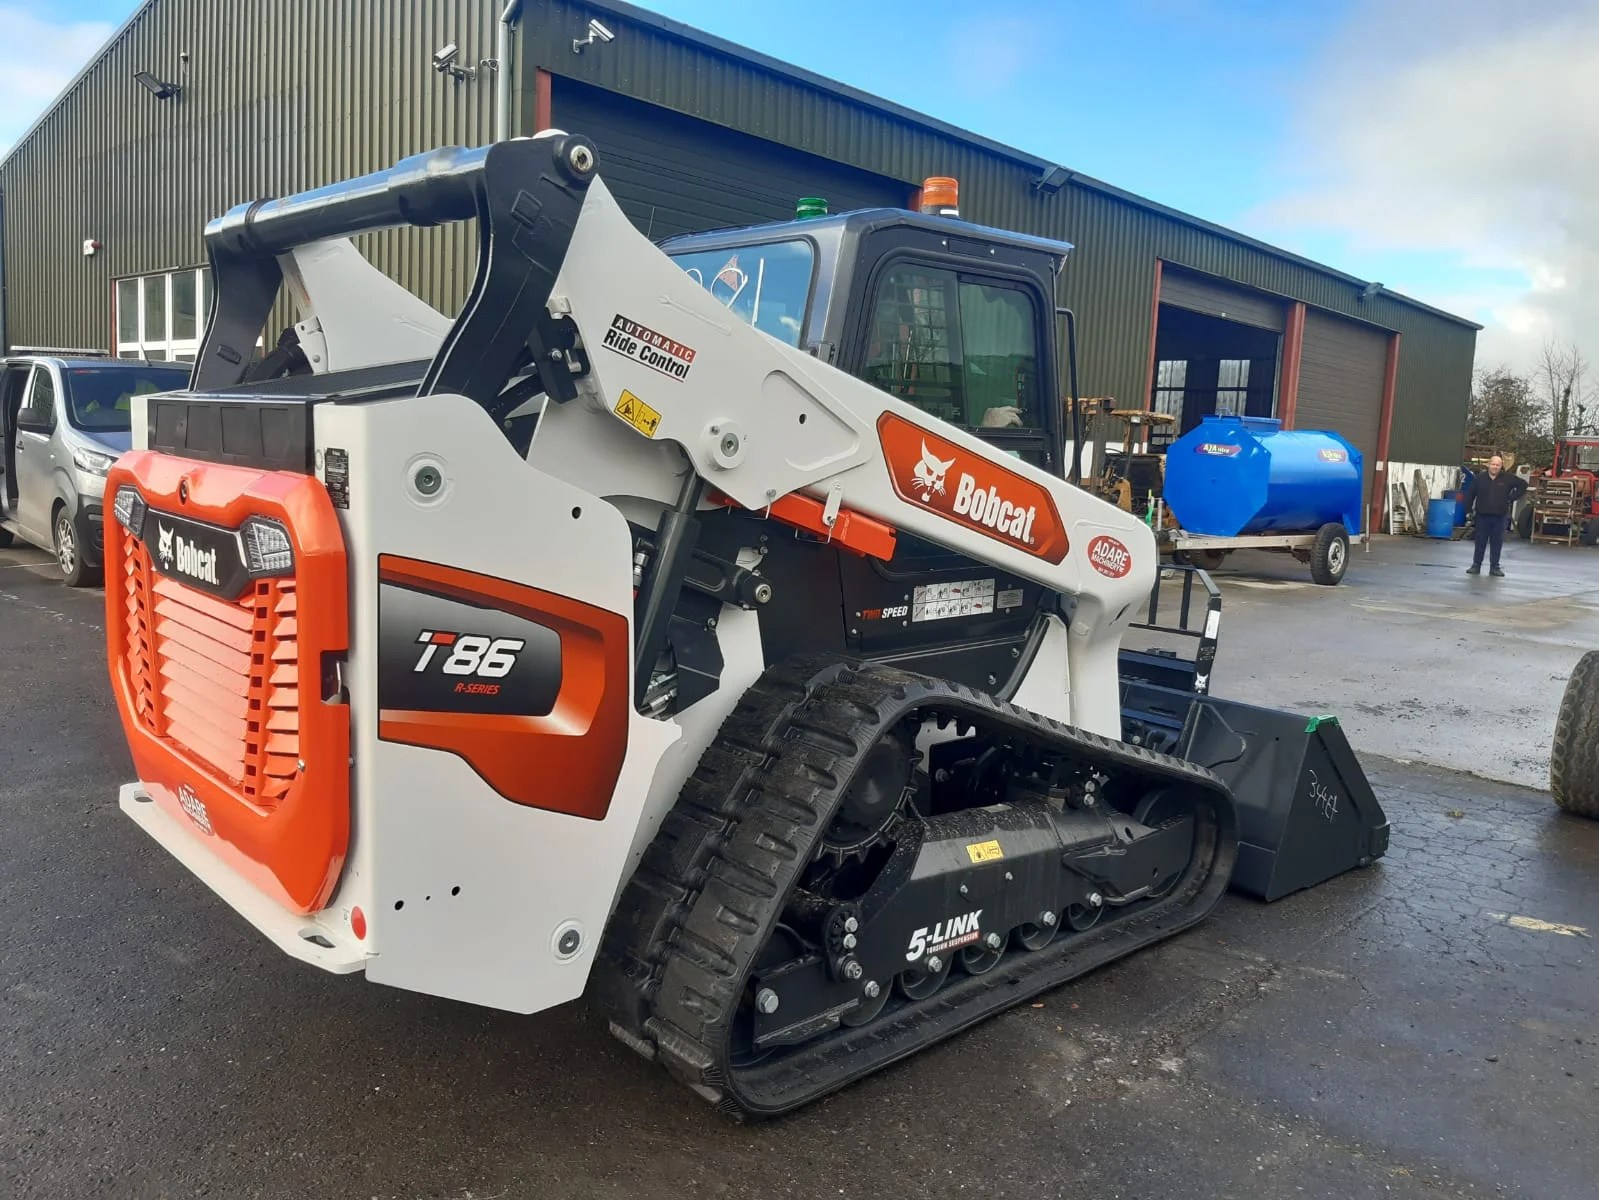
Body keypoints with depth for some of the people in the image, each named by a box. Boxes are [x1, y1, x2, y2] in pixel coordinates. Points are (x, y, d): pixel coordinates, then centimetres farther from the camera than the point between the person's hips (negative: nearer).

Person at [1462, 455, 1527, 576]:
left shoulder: (1508, 478, -2)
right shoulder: (1479, 477, -1)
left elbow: (1523, 484, 9)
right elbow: (1470, 494, 5)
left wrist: (1512, 498, 1)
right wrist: (1468, 510, 2)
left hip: (1500, 516, 0)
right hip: (1483, 515, 0)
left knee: (1497, 542, 4)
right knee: (1480, 541, 5)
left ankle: (1494, 567, 11)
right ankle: (1476, 565, 13)